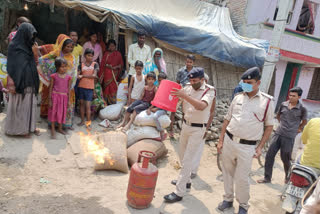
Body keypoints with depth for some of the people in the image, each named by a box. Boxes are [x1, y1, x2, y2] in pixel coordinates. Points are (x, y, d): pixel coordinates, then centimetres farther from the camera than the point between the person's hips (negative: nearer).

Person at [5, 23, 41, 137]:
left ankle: (30, 126, 17)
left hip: (29, 83, 7)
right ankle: (18, 129, 12)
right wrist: (12, 84, -17)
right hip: (19, 83, -7)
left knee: (30, 104, 9)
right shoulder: (13, 46, -8)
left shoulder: (27, 46, 13)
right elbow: (11, 67, -12)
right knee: (19, 105, 2)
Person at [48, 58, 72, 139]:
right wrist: (50, 100, -3)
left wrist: (68, 100, 4)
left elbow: (68, 89, 5)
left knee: (62, 112, 11)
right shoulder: (54, 76, -4)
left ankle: (60, 128, 28)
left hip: (64, 97, 2)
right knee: (53, 112, 2)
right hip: (55, 96, -2)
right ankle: (53, 130, 13)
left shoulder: (68, 77, 1)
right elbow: (50, 88, -1)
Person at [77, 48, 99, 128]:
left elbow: (94, 75, -11)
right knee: (82, 103, 10)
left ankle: (88, 122, 2)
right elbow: (78, 75, -3)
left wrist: (83, 76, -11)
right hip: (81, 86, 3)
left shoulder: (95, 64, 0)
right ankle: (82, 120, 22)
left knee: (88, 105, -5)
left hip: (90, 87, -3)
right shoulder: (81, 65, 5)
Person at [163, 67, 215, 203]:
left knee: (187, 160, -7)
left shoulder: (209, 91, -15)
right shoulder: (188, 88, 1)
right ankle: (186, 181, 38)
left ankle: (179, 193, -1)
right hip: (186, 125, 7)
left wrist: (184, 96, -42)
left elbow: (202, 106, -33)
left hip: (198, 129, -7)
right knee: (182, 155, 18)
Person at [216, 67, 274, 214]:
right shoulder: (238, 97, 4)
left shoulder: (267, 101, -4)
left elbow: (269, 126, 3)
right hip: (228, 141, 4)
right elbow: (227, 119, 9)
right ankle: (228, 199, 35)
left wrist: (260, 147, -2)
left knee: (242, 178, 1)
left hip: (247, 146, -3)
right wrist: (220, 140, 7)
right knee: (227, 173, 14)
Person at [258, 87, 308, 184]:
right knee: (269, 155, 1)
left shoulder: (302, 109, -6)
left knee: (285, 159, 7)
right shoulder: (283, 105, 2)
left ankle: (288, 177, 35)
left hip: (289, 137, -3)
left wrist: (298, 129, 13)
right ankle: (267, 178, 14)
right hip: (278, 134, 3)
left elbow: (304, 121, 13)